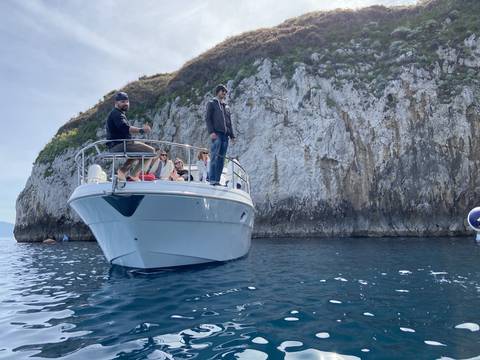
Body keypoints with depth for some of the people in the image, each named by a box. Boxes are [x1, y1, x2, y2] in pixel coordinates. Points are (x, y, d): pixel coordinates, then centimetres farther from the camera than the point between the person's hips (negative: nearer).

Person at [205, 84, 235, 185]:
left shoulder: (227, 106, 25)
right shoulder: (211, 103, 8)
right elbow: (207, 118, -2)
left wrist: (232, 135, 14)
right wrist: (211, 132, -15)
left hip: (225, 135, 6)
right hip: (216, 134, -6)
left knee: (221, 158, 1)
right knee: (214, 157, -12)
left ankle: (217, 180, 2)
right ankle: (212, 180, -14)